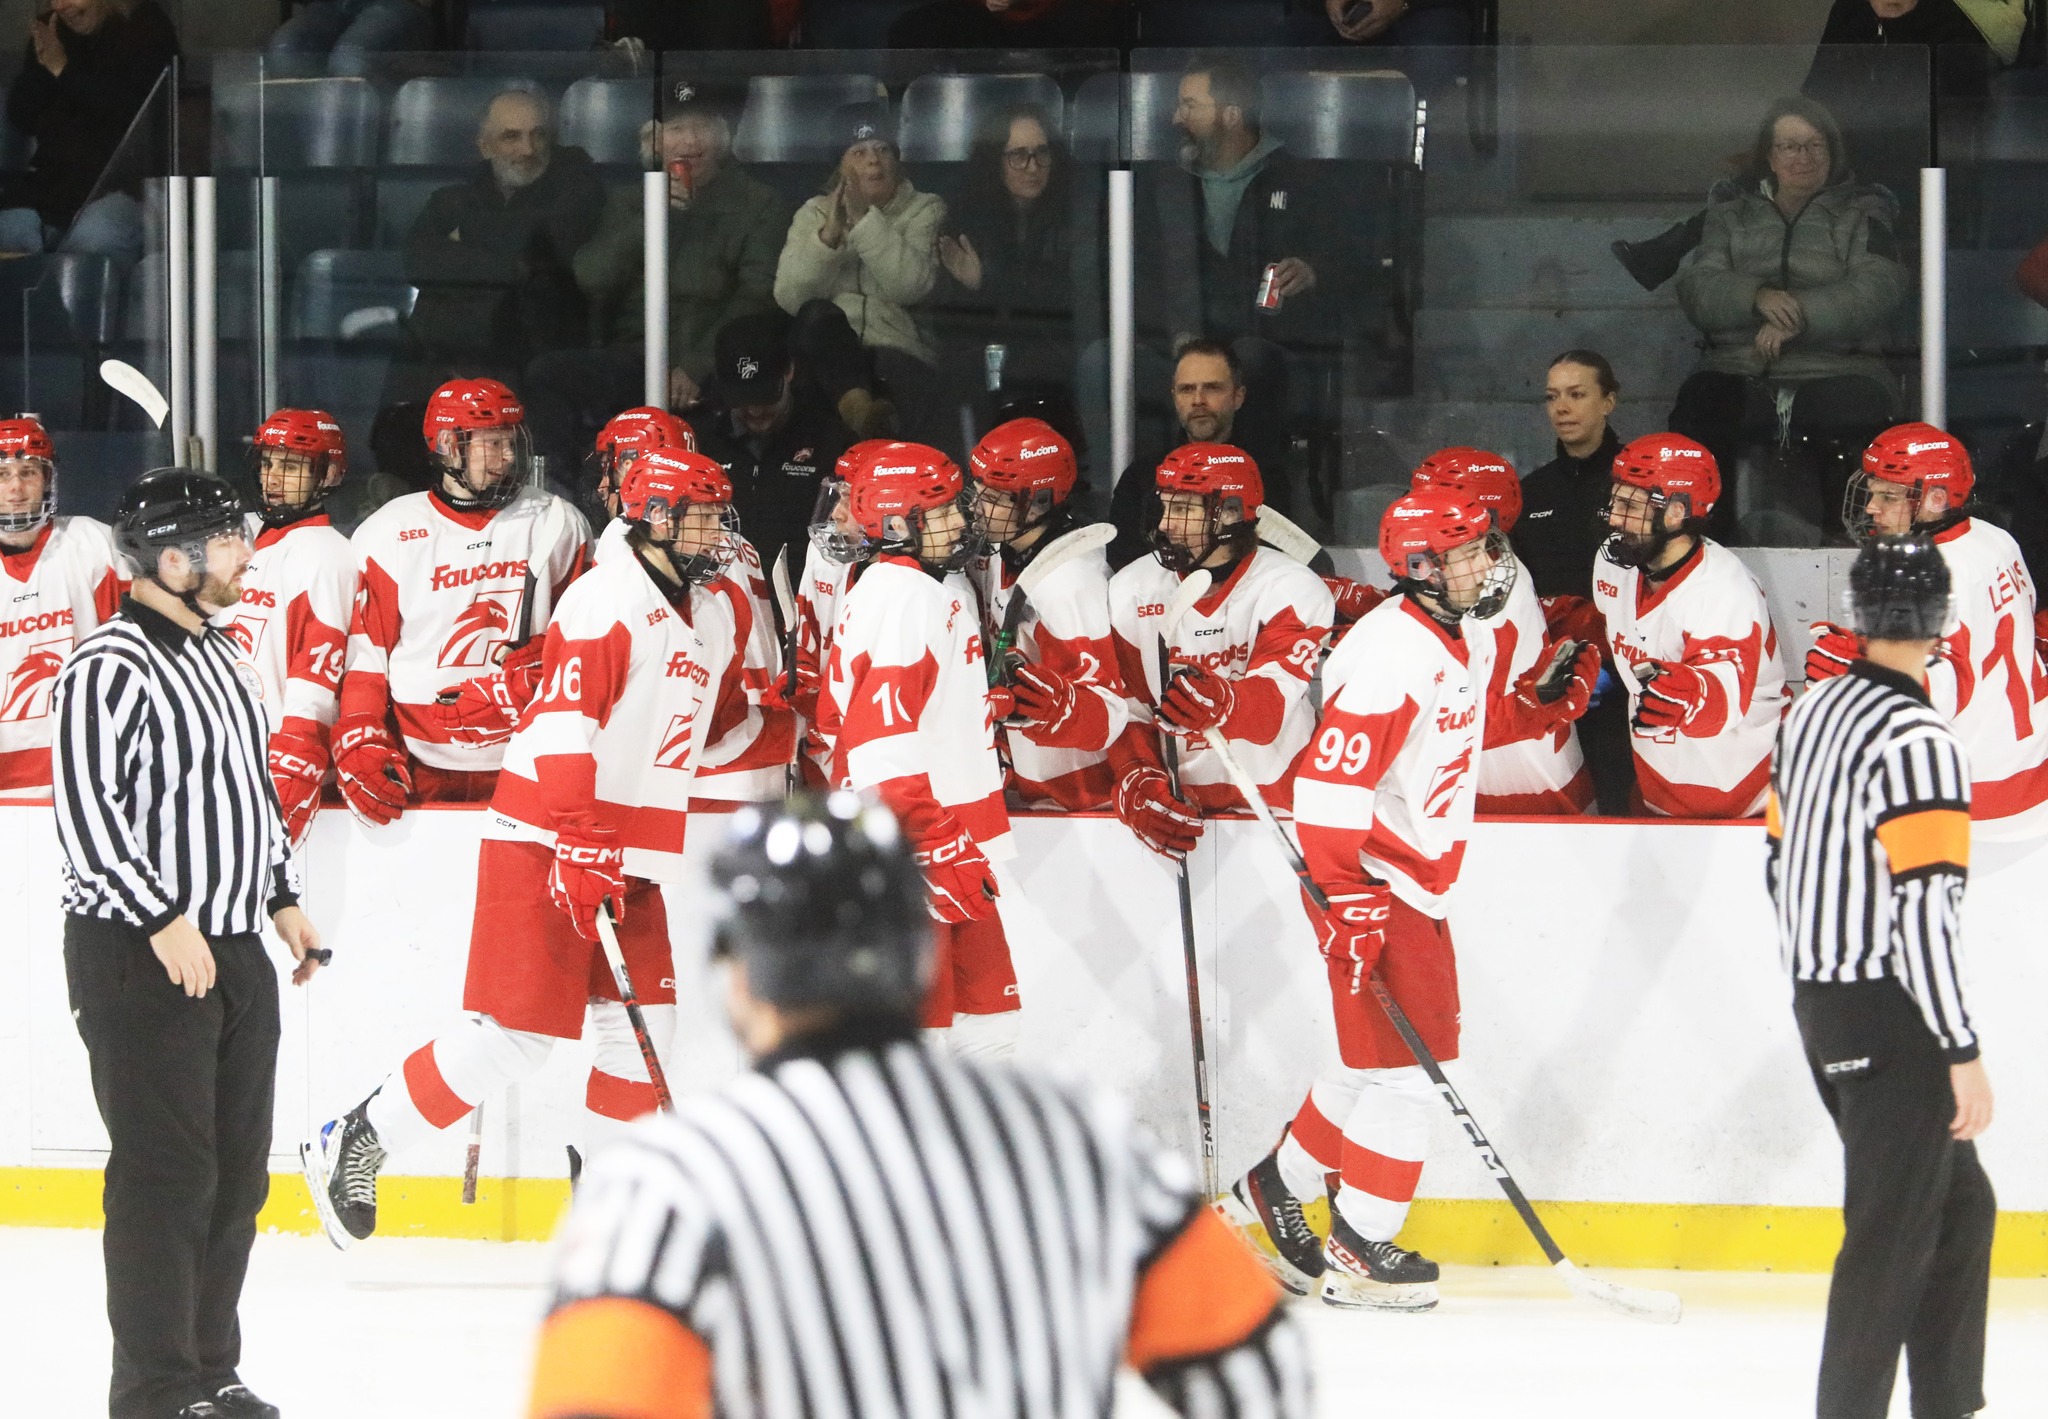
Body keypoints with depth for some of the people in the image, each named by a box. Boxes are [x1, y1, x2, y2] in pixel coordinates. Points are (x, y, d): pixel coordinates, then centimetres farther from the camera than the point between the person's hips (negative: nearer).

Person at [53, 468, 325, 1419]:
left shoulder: (219, 655, 14)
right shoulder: (111, 668, -16)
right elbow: (85, 807, -20)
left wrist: (280, 897, 20)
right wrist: (163, 921, -21)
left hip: (233, 949, 9)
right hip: (140, 957, -9)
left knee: (235, 1175, 13)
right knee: (166, 1175, -7)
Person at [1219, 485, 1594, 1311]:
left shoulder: (1467, 642, 10)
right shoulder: (1391, 651, -21)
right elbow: (1330, 781, -26)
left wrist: (1551, 700, 20)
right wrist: (1348, 901, -30)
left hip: (1418, 878, 10)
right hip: (1366, 877, -10)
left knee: (1386, 1059, 15)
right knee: (1408, 1059, -8)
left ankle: (1271, 1192, 30)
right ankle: (1357, 1251, 0)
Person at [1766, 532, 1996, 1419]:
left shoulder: (1812, 713, 9)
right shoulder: (1915, 736, -19)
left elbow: (1781, 861, 18)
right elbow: (1927, 906, -23)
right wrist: (1963, 1053, -20)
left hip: (1821, 1003, 9)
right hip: (1891, 1015, -9)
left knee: (1958, 1203, 19)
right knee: (1894, 1231, -5)